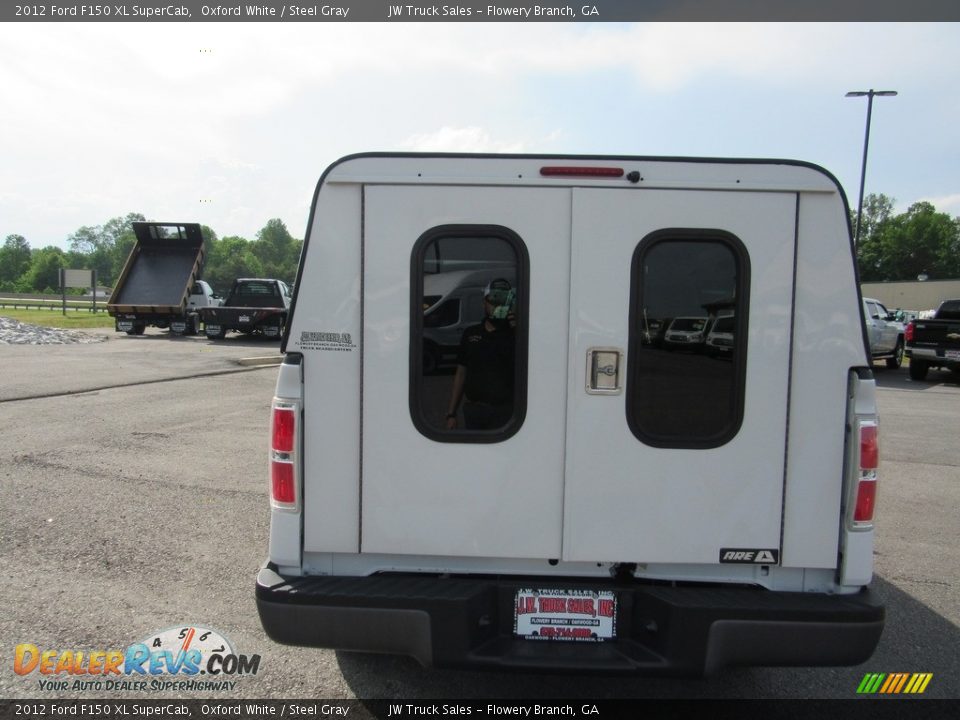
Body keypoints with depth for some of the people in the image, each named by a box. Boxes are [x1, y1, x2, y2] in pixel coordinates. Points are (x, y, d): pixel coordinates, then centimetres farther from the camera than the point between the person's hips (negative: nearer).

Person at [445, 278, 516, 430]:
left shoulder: (514, 335, -1)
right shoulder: (470, 333, 10)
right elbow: (461, 374, 12)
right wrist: (451, 414, 8)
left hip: (503, 412, -3)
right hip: (472, 410, 3)